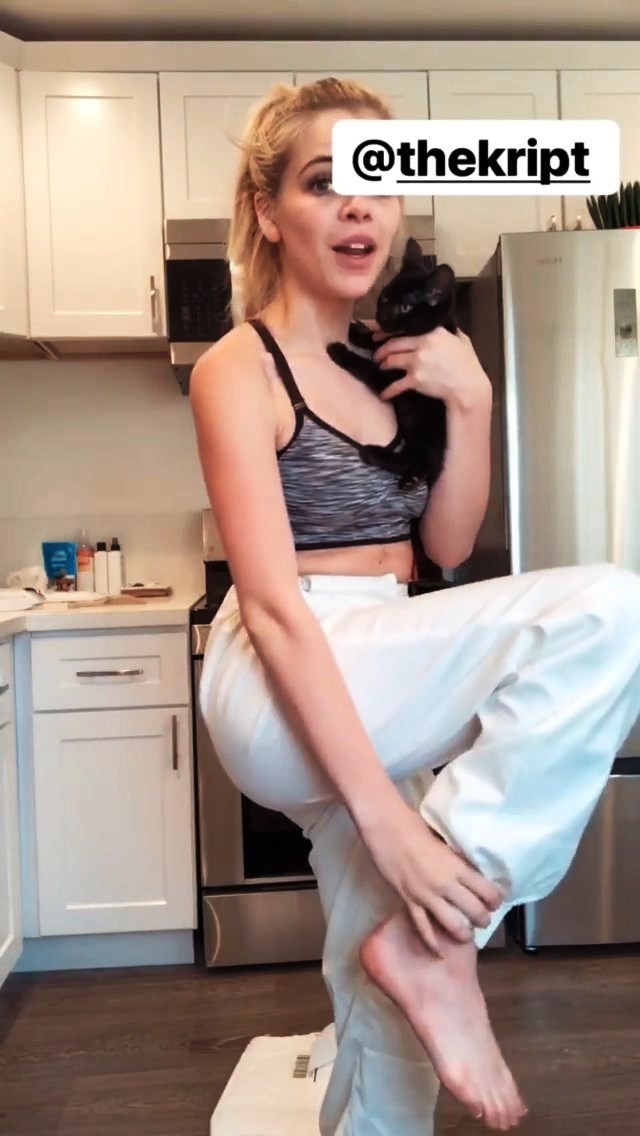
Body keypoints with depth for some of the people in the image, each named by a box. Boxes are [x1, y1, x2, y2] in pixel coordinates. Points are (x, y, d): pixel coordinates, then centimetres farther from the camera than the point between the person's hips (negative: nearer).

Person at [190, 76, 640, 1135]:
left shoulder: (392, 359, 12)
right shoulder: (240, 368, -9)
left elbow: (448, 547, 11)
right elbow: (272, 605, -19)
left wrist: (469, 402, -3)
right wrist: (386, 813, -25)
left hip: (372, 694, 7)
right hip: (288, 692, -6)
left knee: (393, 1014, 12)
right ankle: (436, 943, -14)